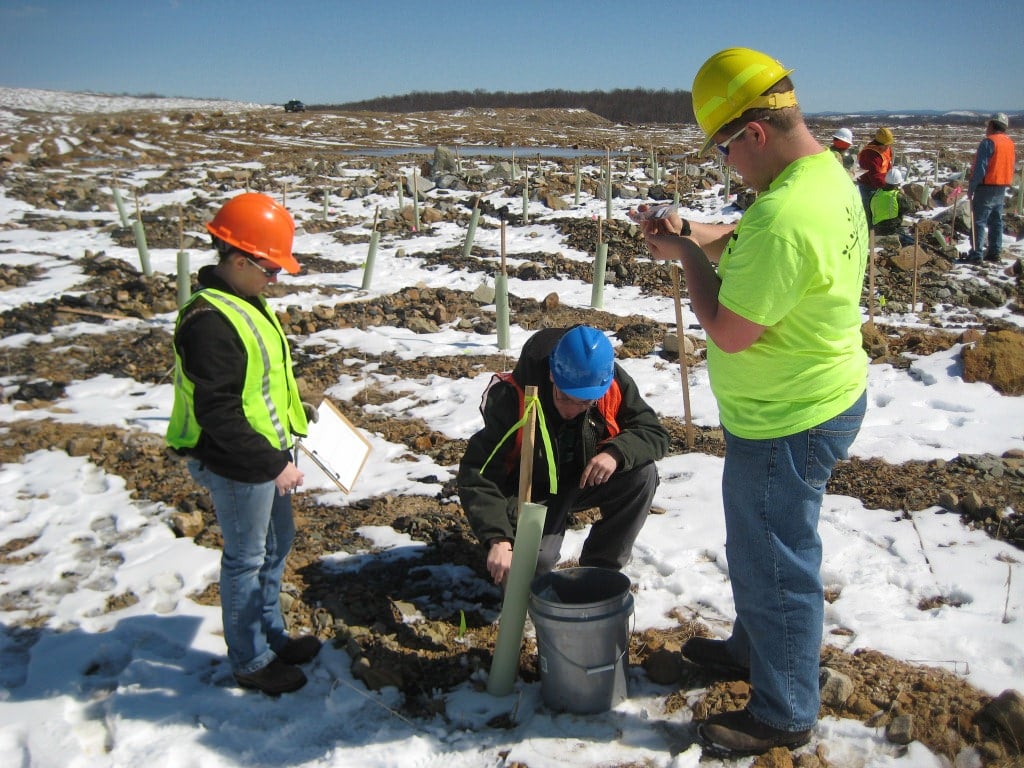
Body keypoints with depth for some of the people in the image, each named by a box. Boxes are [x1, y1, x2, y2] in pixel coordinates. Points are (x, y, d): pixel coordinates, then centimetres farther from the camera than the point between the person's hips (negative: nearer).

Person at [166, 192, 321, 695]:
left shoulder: (246, 301, 5)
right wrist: (272, 465, -24)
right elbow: (218, 414, -28)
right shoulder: (209, 322, -26)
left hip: (265, 455, 10)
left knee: (277, 544, 22)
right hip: (237, 466, -10)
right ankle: (251, 662, 26)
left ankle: (271, 635, 41)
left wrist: (294, 412, 15)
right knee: (247, 560, 7)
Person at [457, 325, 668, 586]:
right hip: (534, 492, -4)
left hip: (589, 479, 4)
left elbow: (655, 433, -12)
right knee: (535, 560, -29)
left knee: (643, 474, -24)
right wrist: (497, 538, -42)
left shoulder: (615, 384, -21)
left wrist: (618, 451, -34)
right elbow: (478, 474, -30)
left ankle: (599, 567, -5)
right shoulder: (510, 398, -31)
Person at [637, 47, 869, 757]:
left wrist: (689, 256, -12)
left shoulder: (785, 214, -31)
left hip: (787, 422, -10)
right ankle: (753, 647, 49)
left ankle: (784, 715, 28)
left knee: (777, 564, 7)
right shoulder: (828, 173, 3)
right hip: (821, 397, 11)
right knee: (759, 545, 27)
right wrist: (698, 235, 4)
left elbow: (730, 332, -26)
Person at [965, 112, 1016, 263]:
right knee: (996, 221, 13)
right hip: (1002, 188, 8)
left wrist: (971, 187, -13)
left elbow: (980, 168, -18)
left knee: (979, 221, -6)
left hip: (987, 187, -8)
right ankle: (994, 252, 16)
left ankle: (976, 254, -8)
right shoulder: (1010, 143, 12)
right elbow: (1011, 165, 18)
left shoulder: (988, 142, -14)